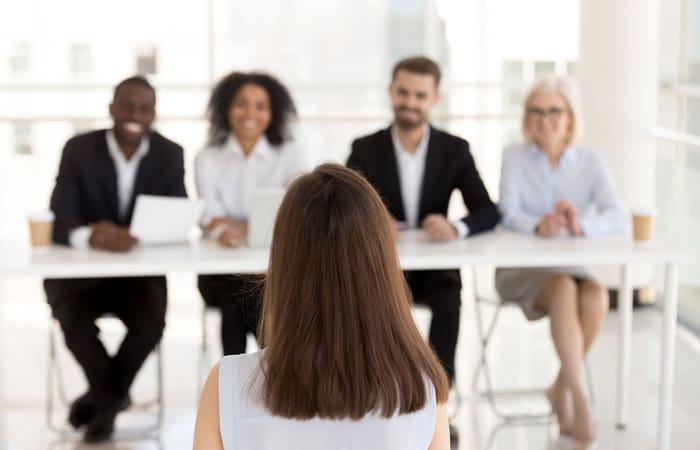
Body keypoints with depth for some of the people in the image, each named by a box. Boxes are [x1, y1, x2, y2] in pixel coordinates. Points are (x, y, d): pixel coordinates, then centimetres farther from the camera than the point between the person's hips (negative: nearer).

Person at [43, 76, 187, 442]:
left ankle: (102, 397, 0)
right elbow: (59, 222, -20)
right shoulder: (79, 149, -10)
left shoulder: (169, 155, -4)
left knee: (152, 320, -27)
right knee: (74, 318, -30)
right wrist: (89, 236, -44)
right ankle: (112, 396, -1)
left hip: (140, 270, 1)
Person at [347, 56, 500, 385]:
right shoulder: (365, 149, 0)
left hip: (435, 267, 0)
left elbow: (488, 212, -6)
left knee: (448, 301, -32)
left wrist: (455, 228, -29)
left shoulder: (455, 150, 2)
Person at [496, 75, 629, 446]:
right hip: (521, 269, -2)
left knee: (596, 296, -30)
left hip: (574, 266, 2)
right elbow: (509, 214, -14)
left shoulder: (592, 162, 2)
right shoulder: (514, 157, 1)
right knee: (564, 289, -33)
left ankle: (561, 388, -10)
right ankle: (580, 398, -31)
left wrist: (582, 225, -33)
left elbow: (619, 219, -11)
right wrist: (537, 225, -37)